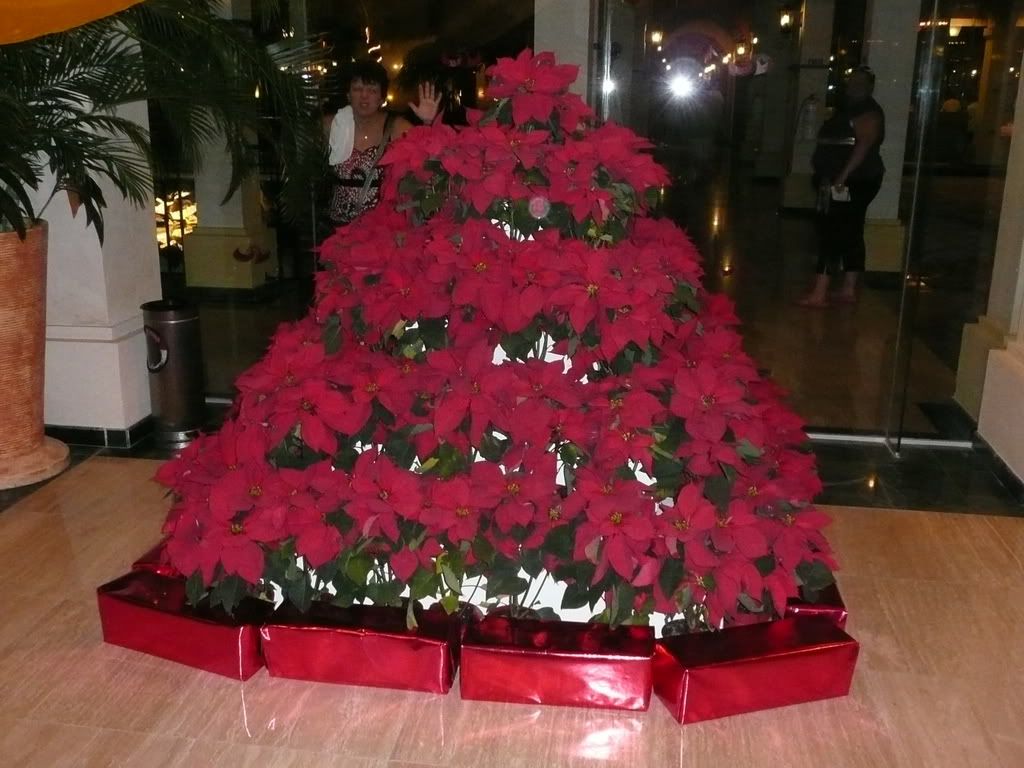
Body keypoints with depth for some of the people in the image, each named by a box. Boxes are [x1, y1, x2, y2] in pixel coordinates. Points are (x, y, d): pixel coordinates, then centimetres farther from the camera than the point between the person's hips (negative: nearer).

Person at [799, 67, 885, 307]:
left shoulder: (868, 112, -11)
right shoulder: (848, 109, 19)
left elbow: (864, 145, -23)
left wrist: (841, 177, -30)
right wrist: (832, 178, 15)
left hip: (854, 182, -10)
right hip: (848, 182, 10)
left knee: (831, 233, -13)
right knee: (849, 234, 10)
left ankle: (819, 293, -14)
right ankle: (849, 290, 15)